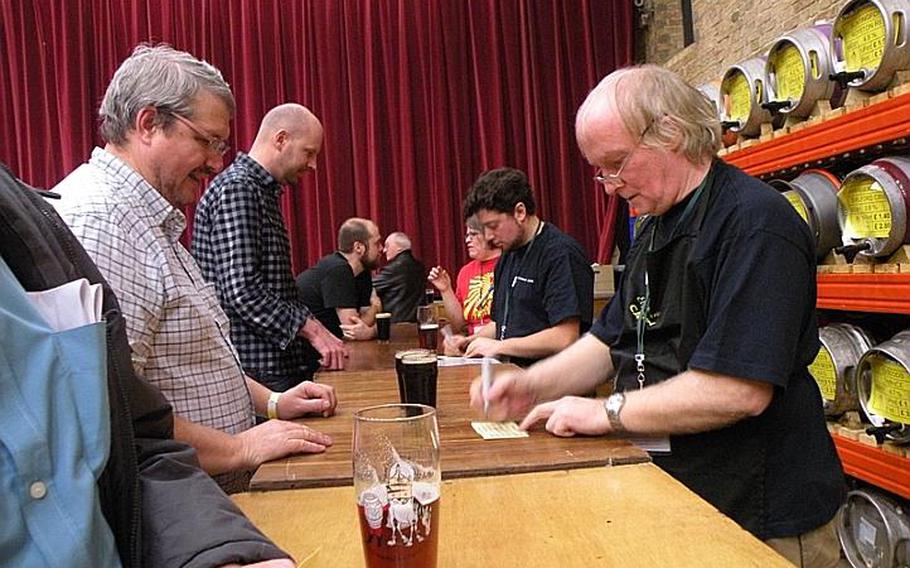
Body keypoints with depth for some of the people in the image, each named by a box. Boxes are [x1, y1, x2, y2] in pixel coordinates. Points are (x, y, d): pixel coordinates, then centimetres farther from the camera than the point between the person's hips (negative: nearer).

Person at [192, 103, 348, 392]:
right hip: (256, 368, -10)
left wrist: (314, 328, 12)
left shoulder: (263, 191, 17)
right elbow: (242, 290, -24)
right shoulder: (236, 187, -15)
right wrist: (312, 330, -20)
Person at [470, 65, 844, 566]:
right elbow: (610, 341, 11)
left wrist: (606, 412, -19)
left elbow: (739, 390, -29)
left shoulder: (754, 224, -22)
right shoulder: (656, 228, 9)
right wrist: (533, 385, -4)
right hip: (673, 490, 8)